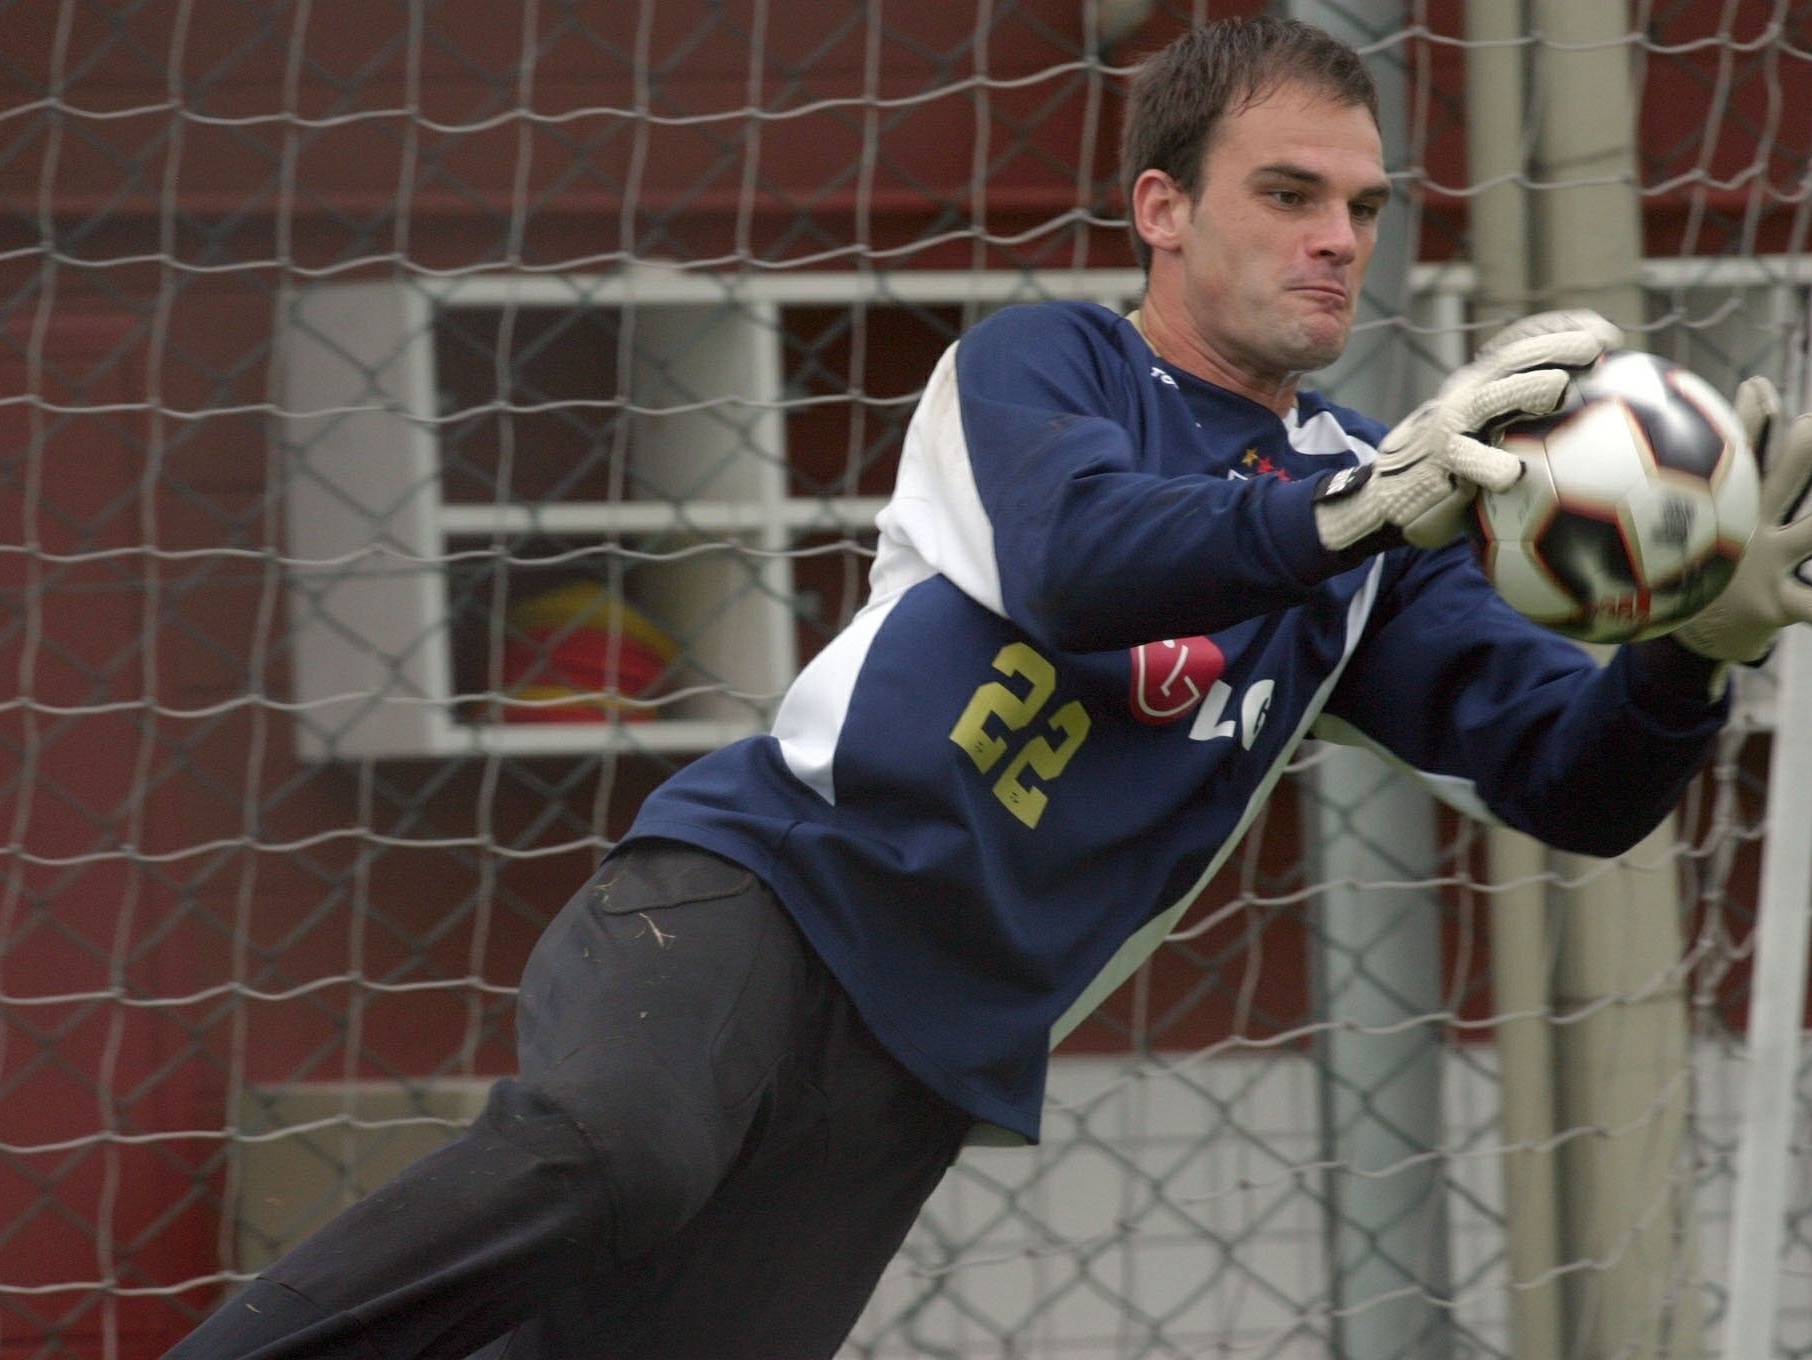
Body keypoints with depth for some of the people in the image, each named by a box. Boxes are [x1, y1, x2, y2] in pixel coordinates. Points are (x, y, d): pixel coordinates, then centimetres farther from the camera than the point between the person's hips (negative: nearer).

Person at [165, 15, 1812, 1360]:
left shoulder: (1373, 512, 15)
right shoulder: (1041, 363, 4)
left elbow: (1578, 787, 6)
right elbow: (1078, 565, -18)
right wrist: (1346, 517, -34)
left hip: (931, 1052, 4)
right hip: (767, 880, -4)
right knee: (607, 1160, -36)